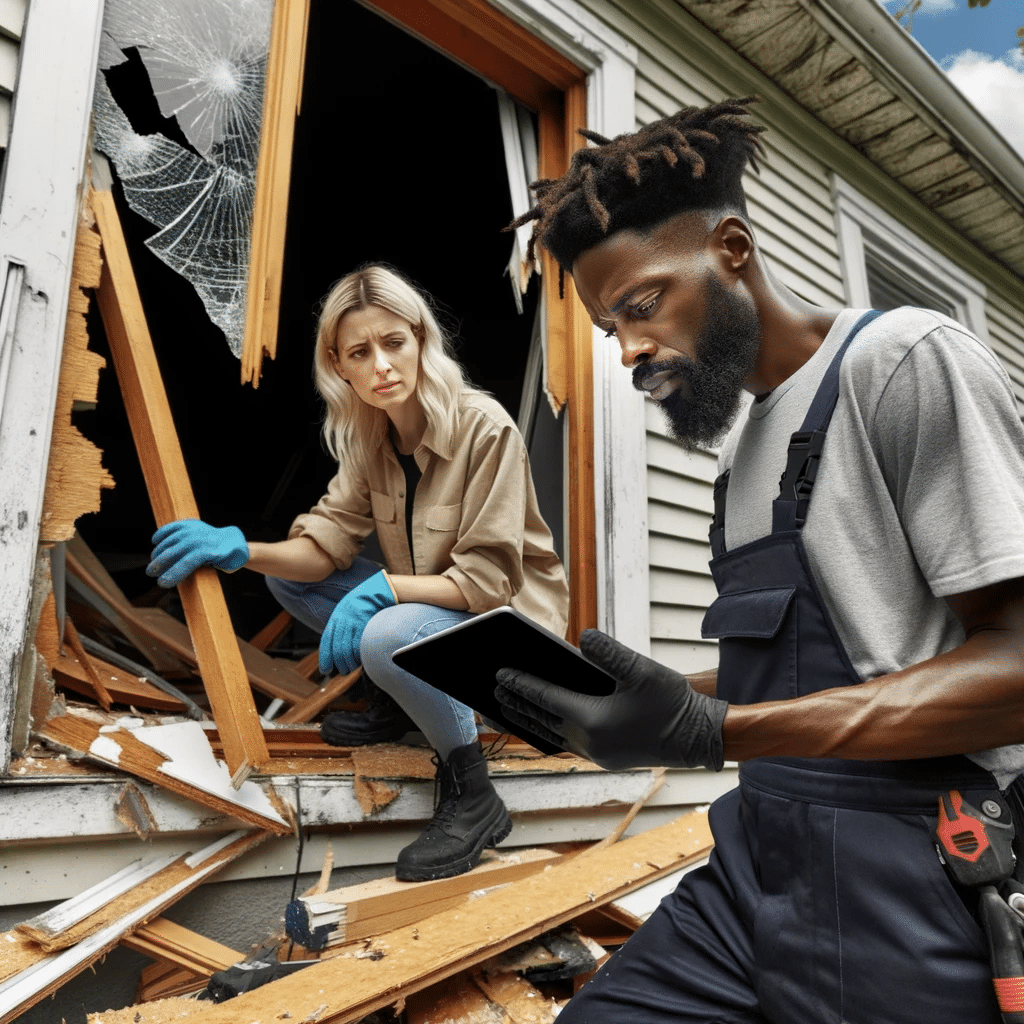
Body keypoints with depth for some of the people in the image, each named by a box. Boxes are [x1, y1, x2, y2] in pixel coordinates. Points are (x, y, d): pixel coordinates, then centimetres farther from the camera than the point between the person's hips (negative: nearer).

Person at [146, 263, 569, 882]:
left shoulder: (485, 428, -24)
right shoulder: (368, 436, -3)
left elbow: (488, 579, -24)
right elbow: (330, 541, -6)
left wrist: (382, 588, -33)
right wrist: (241, 550, -23)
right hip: (429, 601, 7)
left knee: (388, 635, -36)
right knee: (287, 576, 0)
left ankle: (472, 796, -12)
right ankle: (395, 702, 11)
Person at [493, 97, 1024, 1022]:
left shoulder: (903, 359, -10)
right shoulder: (743, 446, 14)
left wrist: (712, 733, -24)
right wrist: (620, 709, 3)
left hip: (910, 905, -6)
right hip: (757, 868, 7)